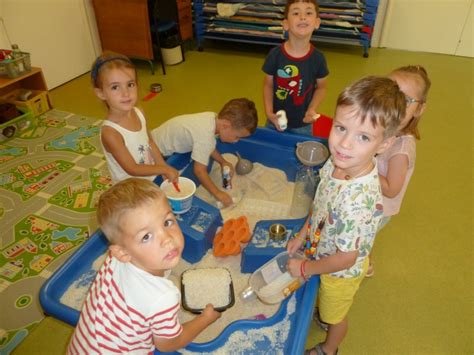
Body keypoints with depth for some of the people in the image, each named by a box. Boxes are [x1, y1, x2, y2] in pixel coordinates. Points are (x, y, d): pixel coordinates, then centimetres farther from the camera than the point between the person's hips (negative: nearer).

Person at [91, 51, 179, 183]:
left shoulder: (138, 113, -9)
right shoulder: (110, 132, -29)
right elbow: (132, 169, -23)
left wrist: (165, 169, -4)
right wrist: (164, 169, -17)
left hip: (153, 177, 6)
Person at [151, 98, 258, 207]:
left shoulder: (213, 117, -15)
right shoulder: (205, 137, -39)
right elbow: (199, 171, -33)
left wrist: (223, 162, -7)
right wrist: (218, 193, -25)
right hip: (159, 152, -8)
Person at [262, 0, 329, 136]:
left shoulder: (318, 58, -14)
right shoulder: (275, 54, -16)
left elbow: (321, 87, 0)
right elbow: (268, 85, -5)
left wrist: (312, 109, -15)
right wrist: (269, 112, -16)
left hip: (303, 124, 0)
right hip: (277, 120, 0)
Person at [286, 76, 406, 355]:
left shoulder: (359, 201, -44)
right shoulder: (337, 162, -22)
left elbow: (345, 259, -29)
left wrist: (305, 268, -14)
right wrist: (302, 236, 5)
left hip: (341, 270, -5)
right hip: (322, 248, 5)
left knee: (336, 315, 28)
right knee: (324, 300, 36)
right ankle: (323, 315, 68)